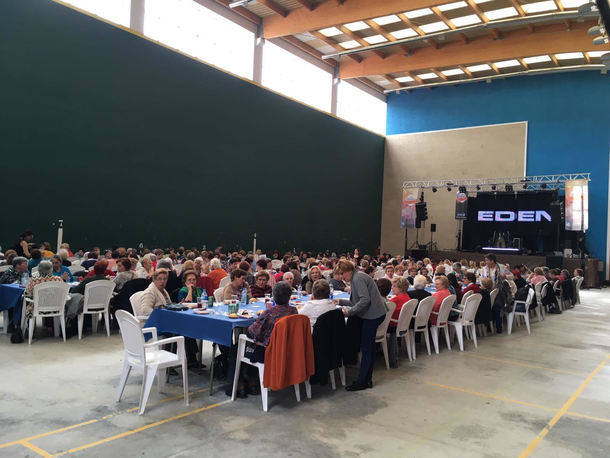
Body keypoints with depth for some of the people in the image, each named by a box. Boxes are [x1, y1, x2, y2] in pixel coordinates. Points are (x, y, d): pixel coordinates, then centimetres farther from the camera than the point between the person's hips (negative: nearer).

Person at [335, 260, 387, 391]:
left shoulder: (358, 278, -15)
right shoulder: (356, 278, 17)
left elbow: (365, 299, -24)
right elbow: (356, 301, 20)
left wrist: (350, 311, -21)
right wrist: (340, 301, 17)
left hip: (373, 315, -11)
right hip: (374, 314, 11)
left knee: (366, 348, -5)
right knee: (369, 347, 13)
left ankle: (361, 381, 1)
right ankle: (367, 379, 20)